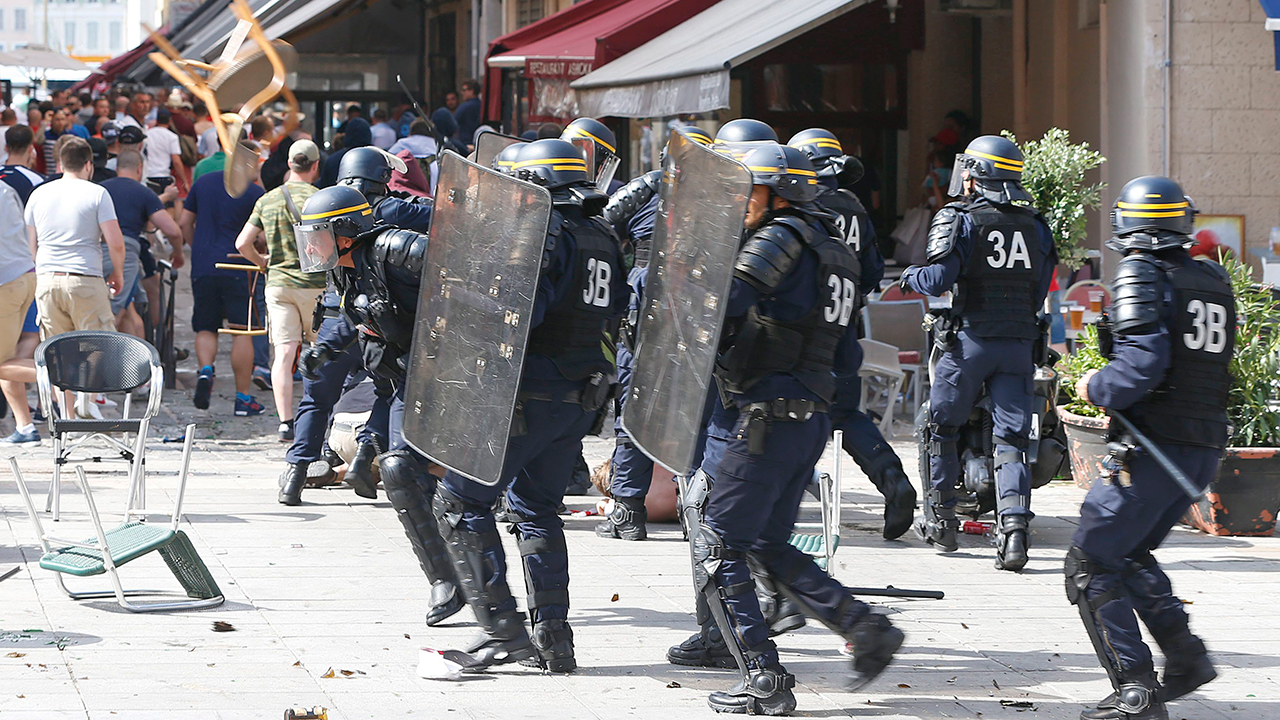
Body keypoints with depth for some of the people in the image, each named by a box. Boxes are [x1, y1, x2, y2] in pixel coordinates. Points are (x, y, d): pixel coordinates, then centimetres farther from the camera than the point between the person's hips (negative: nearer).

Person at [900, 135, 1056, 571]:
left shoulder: (960, 221, -7)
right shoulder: (1035, 226, 9)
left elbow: (937, 280, -14)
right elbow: (1040, 290, 13)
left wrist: (910, 277, 7)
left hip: (971, 339, -3)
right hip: (1020, 341, 4)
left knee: (941, 429, 15)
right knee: (1012, 438, 1)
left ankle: (940, 520, 21)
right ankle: (1015, 527, -14)